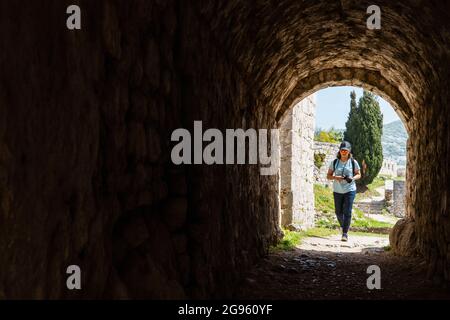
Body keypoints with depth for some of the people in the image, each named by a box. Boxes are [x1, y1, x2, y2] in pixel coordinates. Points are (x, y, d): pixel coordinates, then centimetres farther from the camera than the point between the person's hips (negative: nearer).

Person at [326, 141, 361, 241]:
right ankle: (343, 226, 40)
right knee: (338, 212, 11)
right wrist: (335, 177, -18)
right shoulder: (334, 162, 1)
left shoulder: (353, 162, -2)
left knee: (347, 212, -10)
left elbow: (358, 175, 7)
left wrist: (352, 178, -15)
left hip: (350, 190, -2)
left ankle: (345, 233, -5)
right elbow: (328, 176, 4)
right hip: (337, 191, 2)